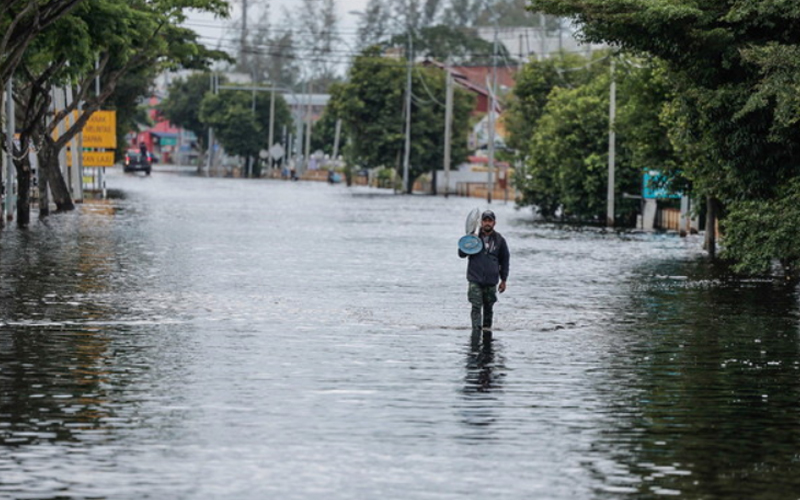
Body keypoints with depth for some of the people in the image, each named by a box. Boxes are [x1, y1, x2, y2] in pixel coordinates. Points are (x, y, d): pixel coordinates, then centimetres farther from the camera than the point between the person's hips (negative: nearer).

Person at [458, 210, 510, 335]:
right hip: (475, 279, -1)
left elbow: (505, 260, 12)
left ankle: (487, 328, 26)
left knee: (488, 307, 11)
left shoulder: (499, 240, 5)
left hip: (491, 280, 1)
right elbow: (461, 254, 3)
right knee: (476, 306, -10)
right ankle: (476, 330, -10)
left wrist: (503, 280, 10)